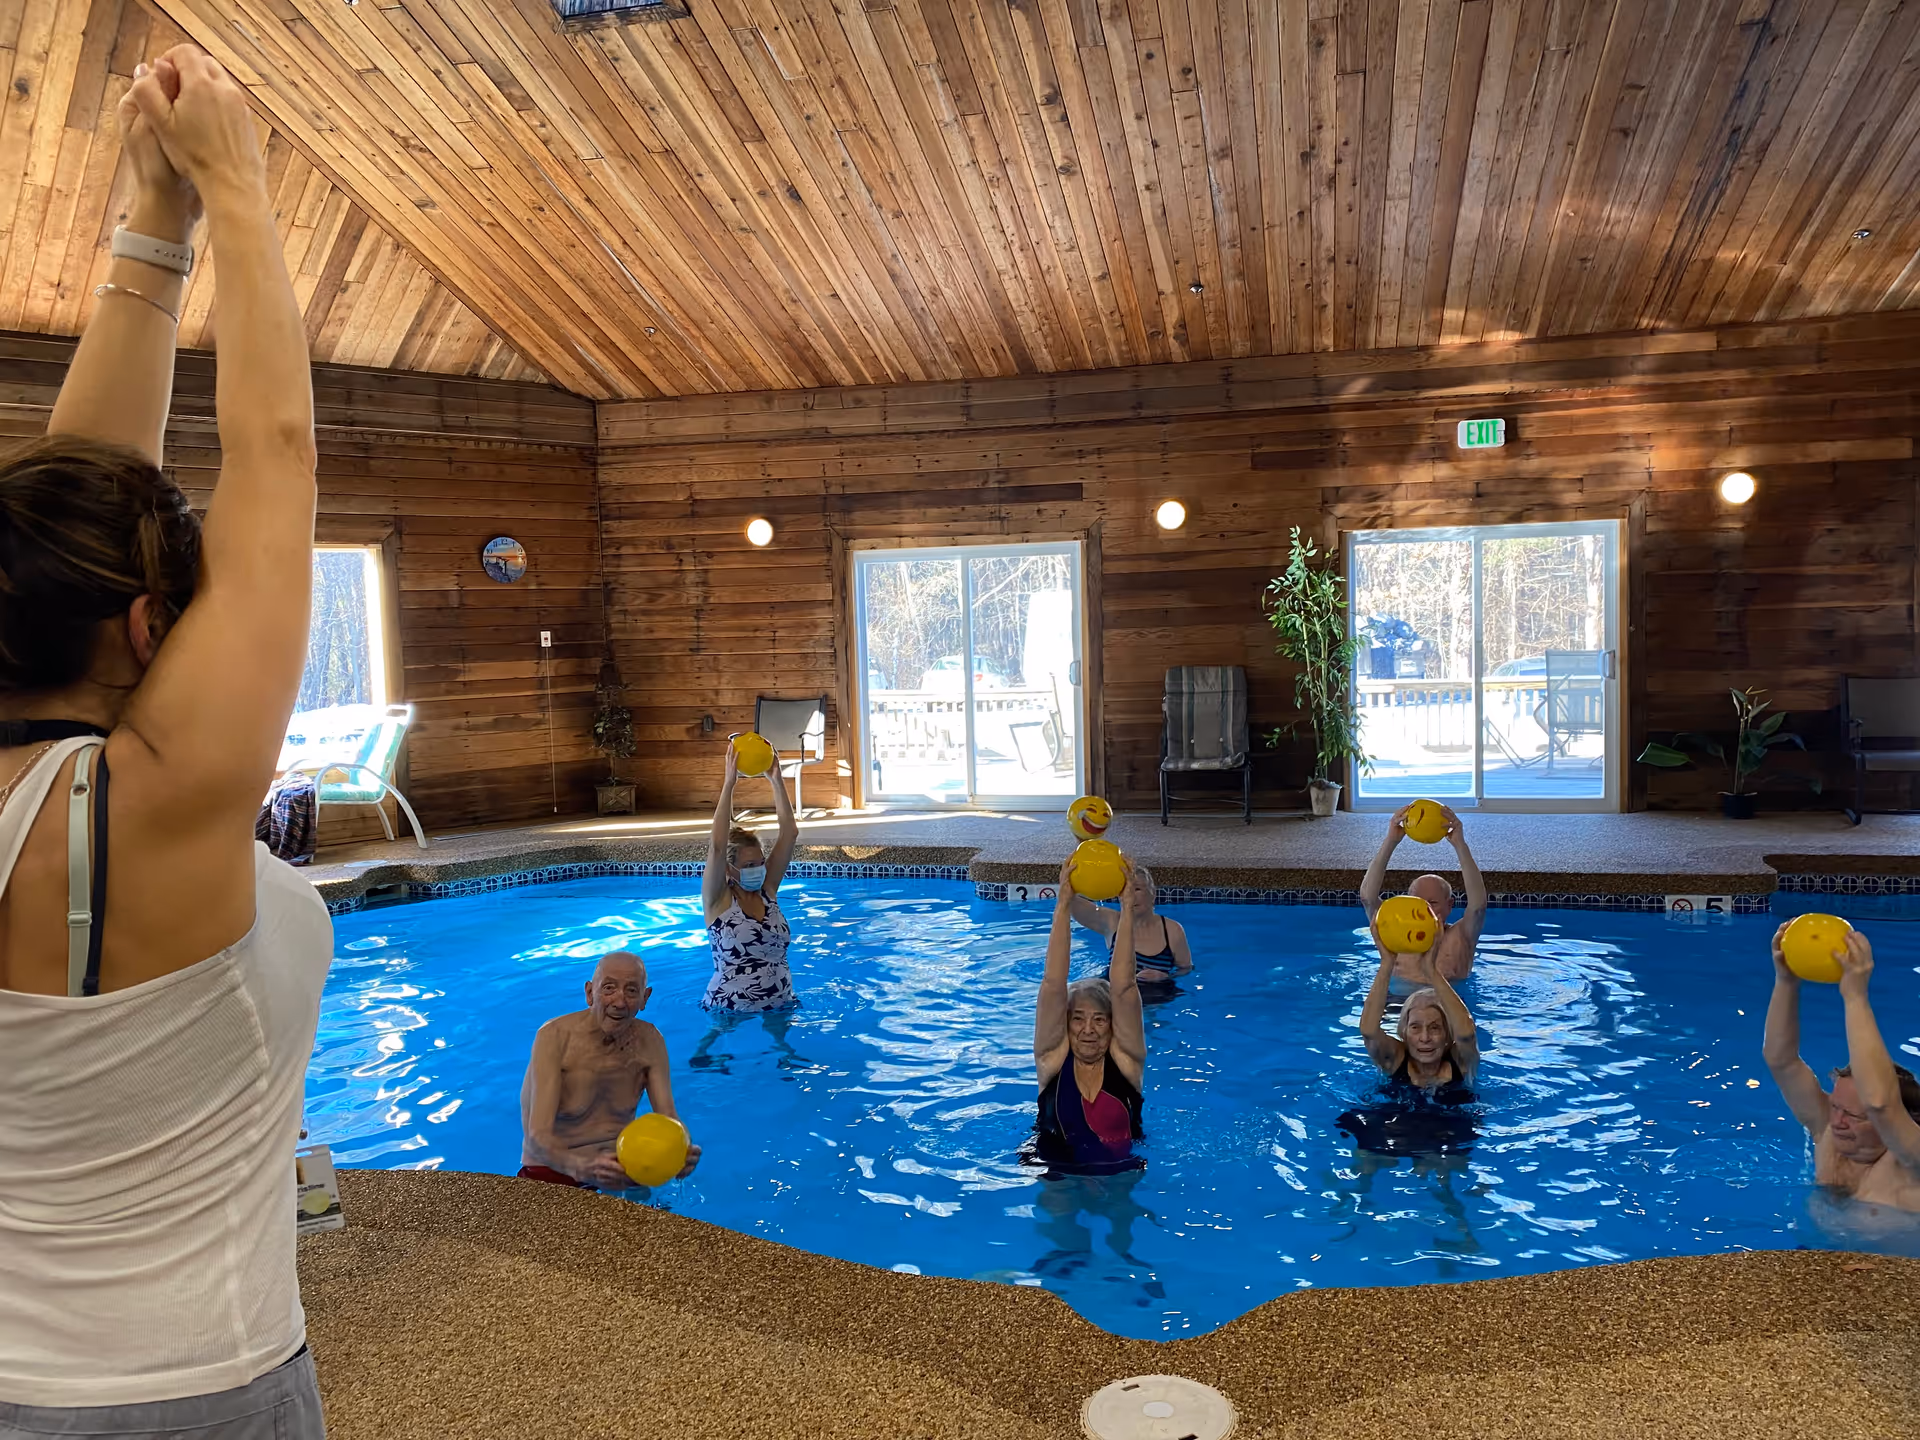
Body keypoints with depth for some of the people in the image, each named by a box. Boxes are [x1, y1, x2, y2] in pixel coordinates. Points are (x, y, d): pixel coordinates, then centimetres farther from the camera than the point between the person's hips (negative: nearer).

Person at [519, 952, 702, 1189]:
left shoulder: (649, 1041, -5)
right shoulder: (556, 1036, -19)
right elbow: (538, 1135, -25)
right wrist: (581, 1168, -46)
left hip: (618, 1163, 4)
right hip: (553, 1168, -4)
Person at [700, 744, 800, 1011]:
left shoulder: (768, 889, 3)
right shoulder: (717, 899, -8)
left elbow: (790, 833, -3)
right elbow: (717, 846, -24)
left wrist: (776, 780, -8)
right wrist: (729, 783, -25)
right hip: (730, 1011, -3)